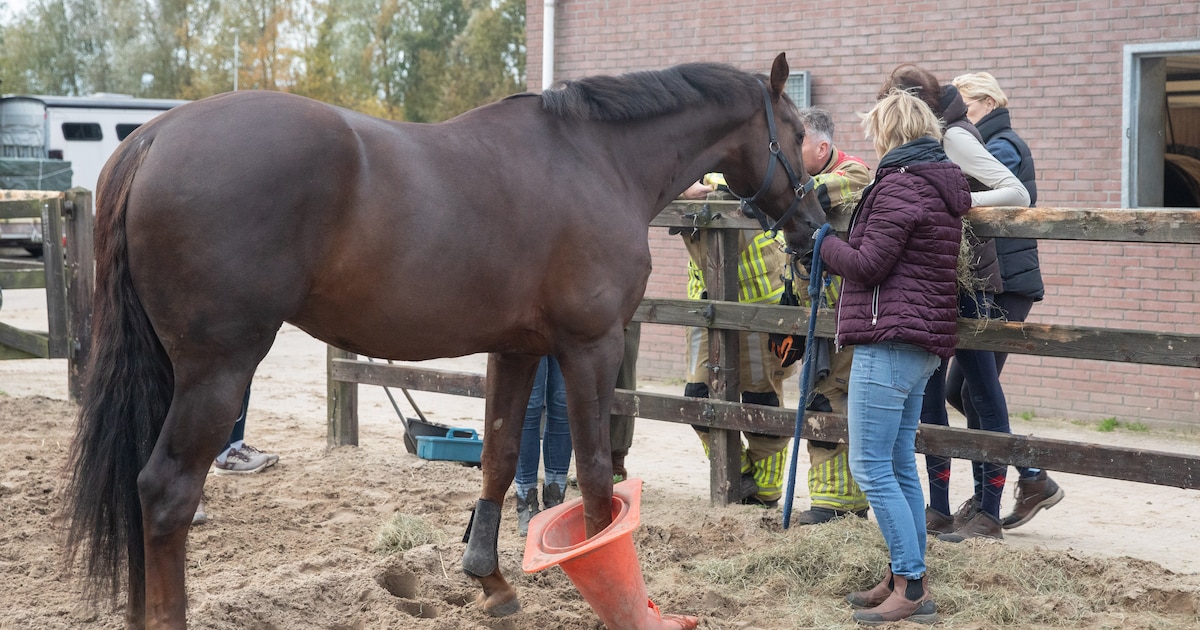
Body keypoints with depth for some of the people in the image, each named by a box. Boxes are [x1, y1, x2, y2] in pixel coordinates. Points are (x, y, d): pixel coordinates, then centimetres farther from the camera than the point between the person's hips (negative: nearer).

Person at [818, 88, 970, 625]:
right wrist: (844, 246, 18)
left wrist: (824, 244, 1)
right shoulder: (942, 184, 17)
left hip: (889, 340, -10)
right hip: (925, 343, 11)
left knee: (870, 467, -8)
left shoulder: (901, 185, -13)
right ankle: (904, 580, 19)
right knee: (899, 465, 14)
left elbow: (868, 264, -16)